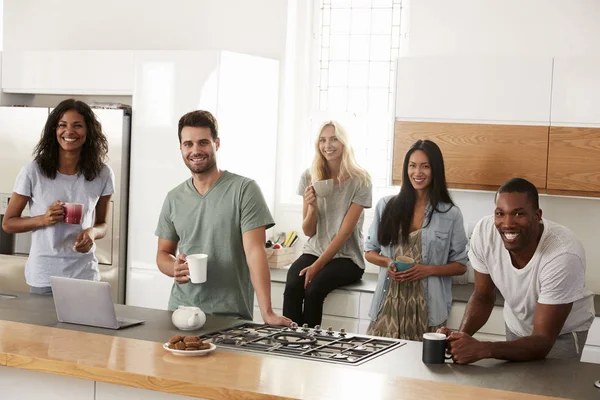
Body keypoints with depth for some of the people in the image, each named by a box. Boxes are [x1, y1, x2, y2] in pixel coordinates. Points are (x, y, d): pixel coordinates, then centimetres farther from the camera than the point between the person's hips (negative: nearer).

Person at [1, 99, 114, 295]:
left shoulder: (102, 174, -4)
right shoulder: (33, 172, -9)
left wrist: (93, 232, -15)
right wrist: (43, 220, -19)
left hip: (84, 276, 1)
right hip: (43, 277, -1)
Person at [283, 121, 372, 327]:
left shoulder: (360, 180, -7)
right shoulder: (309, 177, 3)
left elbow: (345, 231, -12)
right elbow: (308, 231, 5)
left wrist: (318, 265, -18)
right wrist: (312, 207, -16)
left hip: (346, 257, -3)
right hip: (313, 252, 3)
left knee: (313, 289, -31)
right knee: (292, 287, -28)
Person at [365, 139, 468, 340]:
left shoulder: (451, 214, 3)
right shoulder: (386, 206, 8)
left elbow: (460, 265, 6)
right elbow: (370, 251, 15)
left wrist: (428, 269, -10)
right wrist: (387, 262, -6)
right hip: (389, 303, 2)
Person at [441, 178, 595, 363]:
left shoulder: (564, 256, -37)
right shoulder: (484, 231, -25)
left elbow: (543, 341, -36)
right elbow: (483, 297, -10)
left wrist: (482, 349, -50)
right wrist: (460, 336, -29)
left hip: (563, 332, -3)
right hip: (516, 326, 4)